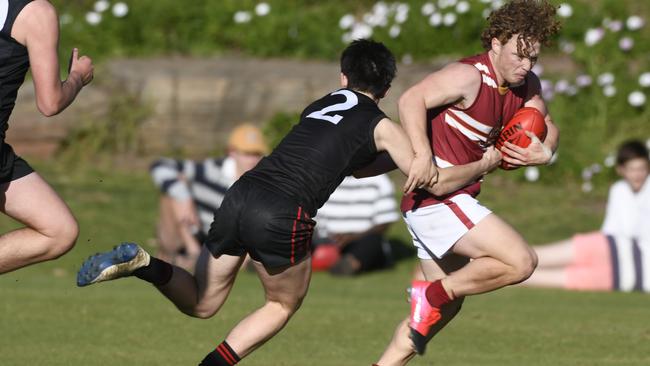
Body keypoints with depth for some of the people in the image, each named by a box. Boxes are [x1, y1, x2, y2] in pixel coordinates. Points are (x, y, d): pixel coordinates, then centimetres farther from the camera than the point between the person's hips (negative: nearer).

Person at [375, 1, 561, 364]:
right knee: (521, 261, -19)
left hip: (452, 198, 10)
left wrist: (544, 151, -4)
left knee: (446, 307, 17)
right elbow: (412, 99, -27)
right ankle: (434, 293, -8)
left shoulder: (527, 86, 8)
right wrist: (423, 155, -40)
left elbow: (548, 126, 20)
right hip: (436, 196, -10)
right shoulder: (470, 77, -18)